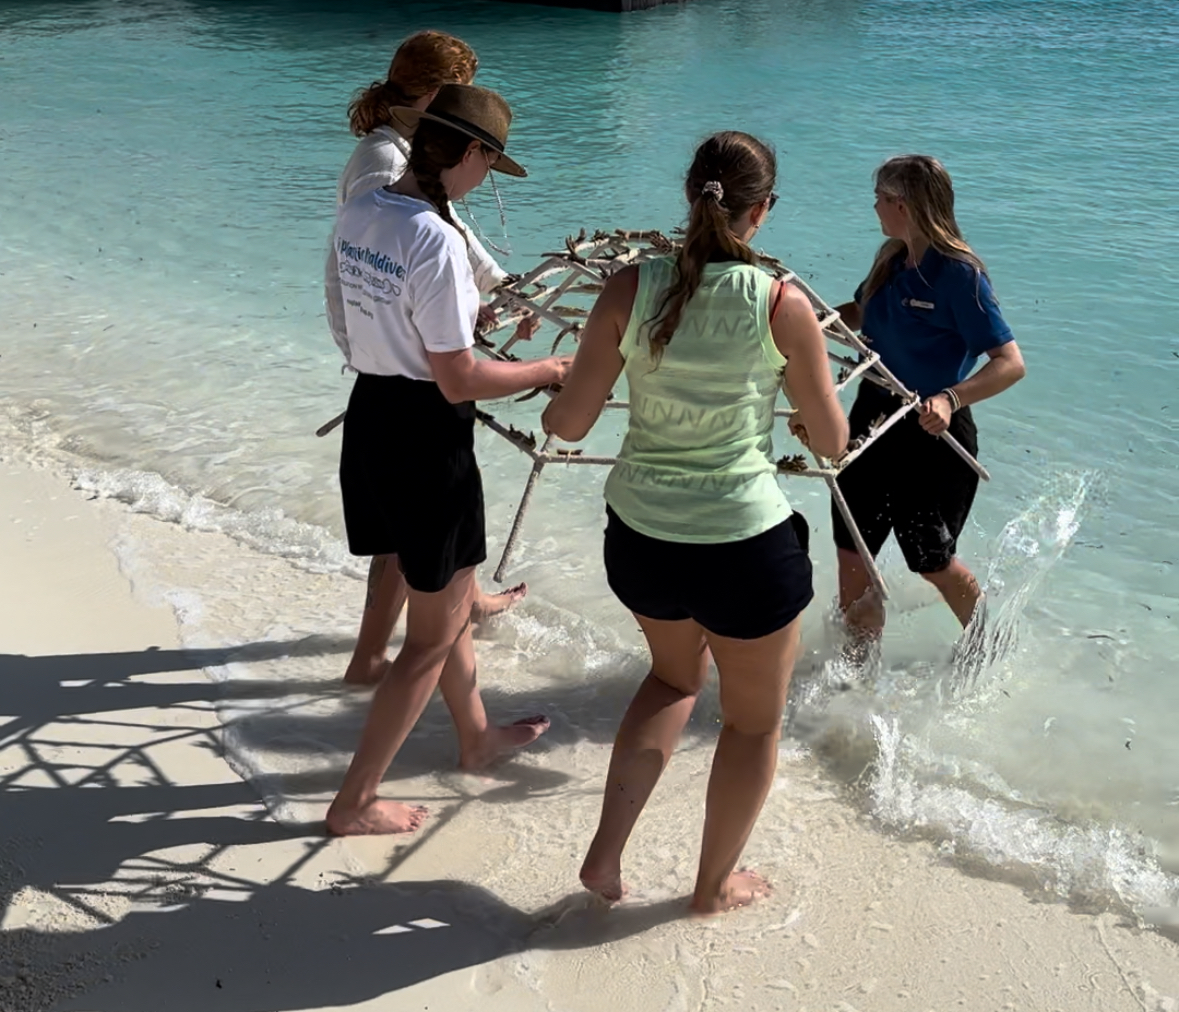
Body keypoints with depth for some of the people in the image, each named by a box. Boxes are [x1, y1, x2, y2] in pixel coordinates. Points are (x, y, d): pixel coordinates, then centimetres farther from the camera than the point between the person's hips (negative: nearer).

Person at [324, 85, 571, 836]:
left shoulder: (359, 213, 2)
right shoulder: (436, 239, -24)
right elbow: (458, 380, -22)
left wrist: (475, 312, 30)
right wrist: (551, 371, -9)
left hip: (371, 417, 9)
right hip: (427, 437, -9)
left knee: (448, 597, 27)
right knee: (435, 635, 9)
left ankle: (477, 736, 47)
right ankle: (355, 803, 19)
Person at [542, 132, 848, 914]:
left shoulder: (631, 289, -7)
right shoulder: (782, 305, -12)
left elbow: (570, 424, -4)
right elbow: (833, 443, -3)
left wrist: (549, 394, 18)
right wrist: (820, 400, 19)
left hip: (639, 536, 4)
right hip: (745, 546, -4)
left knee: (676, 678, 32)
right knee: (755, 720, 22)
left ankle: (606, 854, 29)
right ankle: (716, 884, 40)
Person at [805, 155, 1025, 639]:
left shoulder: (959, 274, -21)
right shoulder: (891, 259, 1)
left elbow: (1011, 363, -25)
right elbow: (858, 313, 21)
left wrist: (949, 399, -40)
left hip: (931, 435, -7)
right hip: (873, 417, 7)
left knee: (933, 562, 11)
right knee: (851, 553, 10)